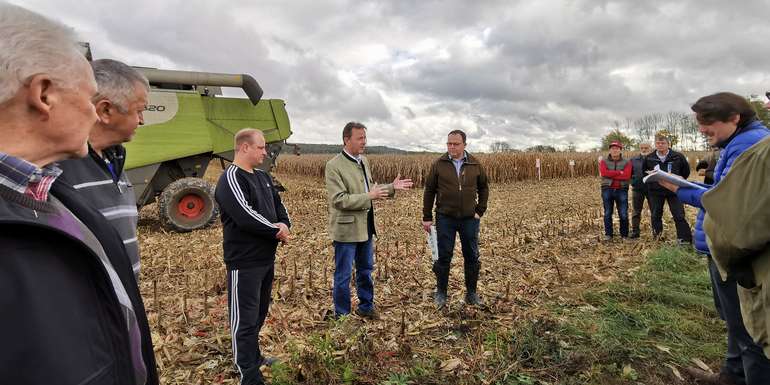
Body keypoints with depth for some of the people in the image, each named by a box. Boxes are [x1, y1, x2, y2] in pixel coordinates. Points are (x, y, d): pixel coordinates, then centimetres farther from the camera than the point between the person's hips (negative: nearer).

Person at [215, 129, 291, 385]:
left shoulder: (263, 177, 11)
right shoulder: (231, 179, -17)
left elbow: (278, 205, 14)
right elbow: (246, 217, -27)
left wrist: (284, 225, -8)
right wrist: (277, 230, -14)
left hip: (267, 258, 9)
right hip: (244, 262, -9)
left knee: (259, 313, 22)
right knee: (245, 319, 2)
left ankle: (253, 356, 40)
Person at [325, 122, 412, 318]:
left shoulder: (364, 160, 8)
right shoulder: (334, 165, -16)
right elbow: (339, 199, -21)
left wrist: (391, 187, 5)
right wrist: (370, 197, -24)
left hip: (366, 227, 8)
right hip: (346, 229, -7)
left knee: (366, 270, 20)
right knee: (343, 275, 7)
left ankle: (366, 306, 38)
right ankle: (342, 315, 23)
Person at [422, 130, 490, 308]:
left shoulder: (475, 164, 2)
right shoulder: (439, 164, -3)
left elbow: (484, 188, 13)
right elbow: (429, 191, 1)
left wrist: (480, 211, 4)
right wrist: (427, 217, -1)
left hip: (470, 219, 2)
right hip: (445, 218, -1)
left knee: (472, 257, 10)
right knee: (444, 257, 6)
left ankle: (472, 293, 25)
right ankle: (441, 293, 21)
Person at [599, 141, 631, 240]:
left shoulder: (626, 162, 6)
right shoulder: (604, 162, 7)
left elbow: (627, 176, -10)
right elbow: (603, 173, -12)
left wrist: (611, 175, -11)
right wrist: (619, 173, -12)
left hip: (622, 190, 0)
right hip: (607, 189, 0)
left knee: (623, 214, 1)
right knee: (608, 213, 5)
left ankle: (624, 235, 13)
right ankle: (608, 234, 13)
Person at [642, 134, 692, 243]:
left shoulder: (678, 156, -4)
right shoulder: (649, 158, 0)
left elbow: (686, 170, 10)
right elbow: (644, 172, 16)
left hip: (674, 190, -2)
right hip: (655, 192, 2)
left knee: (679, 215, -2)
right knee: (655, 215, 8)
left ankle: (684, 239, 3)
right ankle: (657, 237, 20)